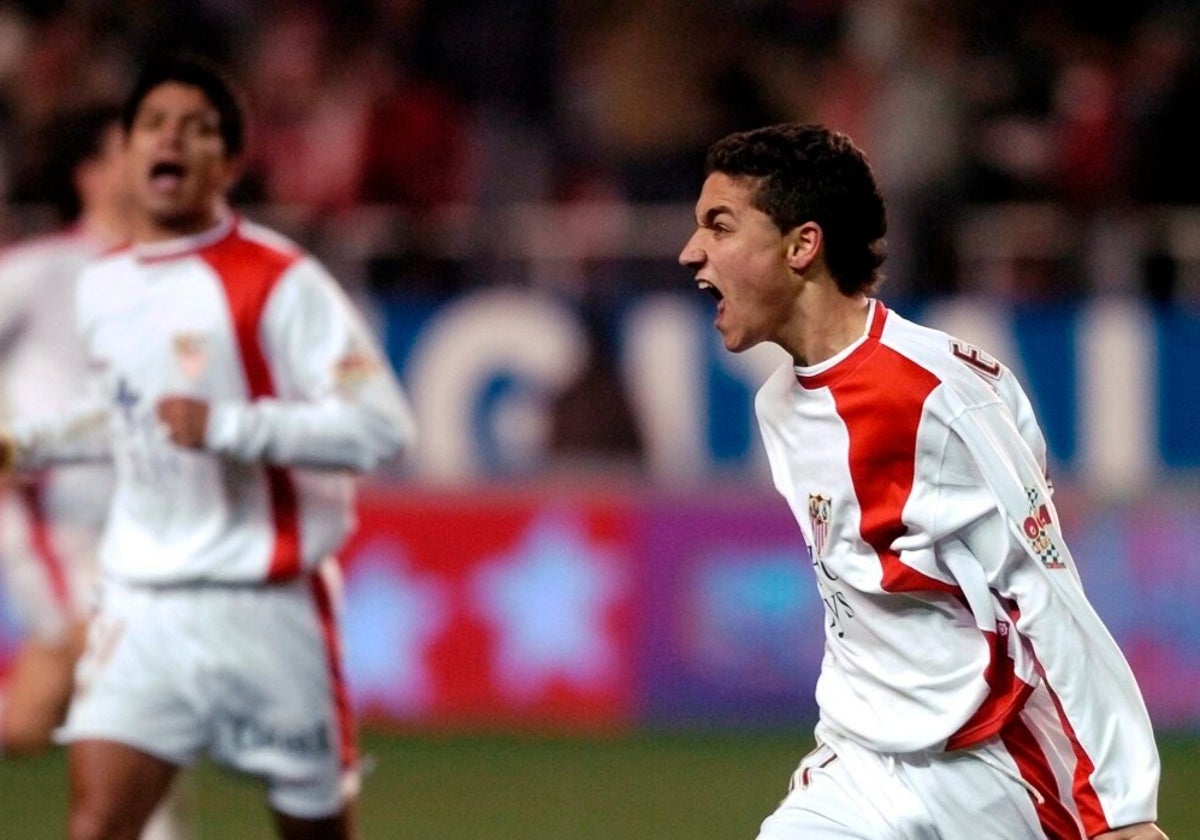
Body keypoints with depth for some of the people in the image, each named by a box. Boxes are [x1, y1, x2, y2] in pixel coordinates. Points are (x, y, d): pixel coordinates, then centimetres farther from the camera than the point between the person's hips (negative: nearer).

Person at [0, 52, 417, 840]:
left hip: (268, 605, -4)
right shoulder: (103, 287, 10)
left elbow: (383, 424, -20)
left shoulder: (279, 281, -11)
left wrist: (225, 427, -27)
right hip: (143, 606, 5)